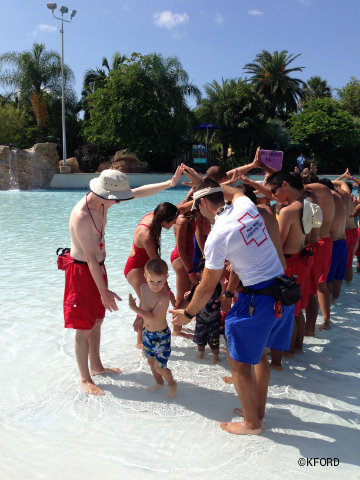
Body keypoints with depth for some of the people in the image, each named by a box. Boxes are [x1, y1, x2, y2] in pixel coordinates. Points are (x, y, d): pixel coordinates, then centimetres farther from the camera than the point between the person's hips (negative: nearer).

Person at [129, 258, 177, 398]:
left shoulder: (164, 297, -30)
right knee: (151, 361, 22)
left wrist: (134, 308, -30)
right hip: (147, 332, 7)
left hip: (161, 335, -7)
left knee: (159, 366, 0)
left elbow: (153, 318, -34)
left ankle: (171, 383, 30)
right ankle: (159, 382, 47)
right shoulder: (143, 288, -8)